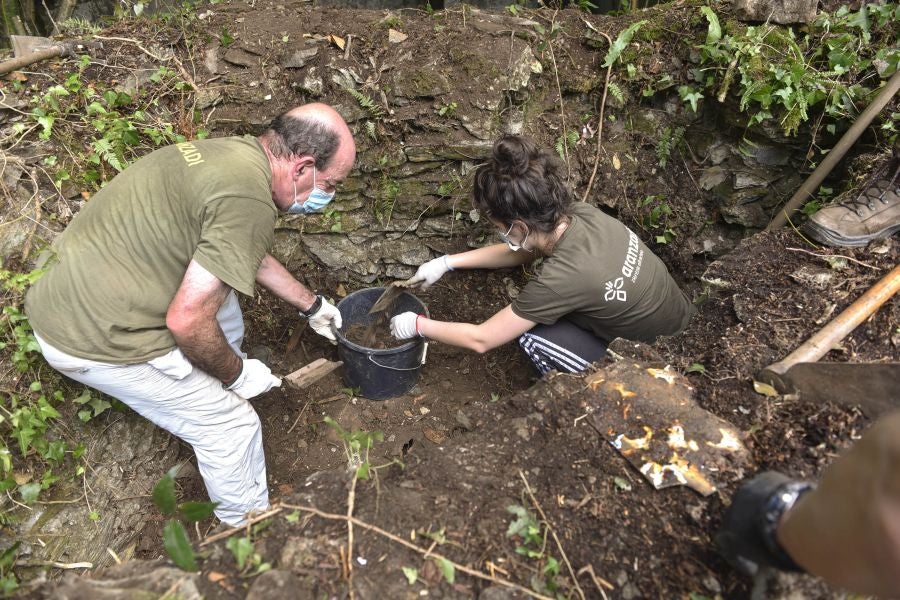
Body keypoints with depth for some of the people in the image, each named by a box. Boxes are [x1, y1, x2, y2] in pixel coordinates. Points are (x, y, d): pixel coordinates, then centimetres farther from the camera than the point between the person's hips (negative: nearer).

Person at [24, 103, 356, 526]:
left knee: (221, 290, 24)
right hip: (95, 340, -9)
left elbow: (249, 255, 19)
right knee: (230, 423, 4)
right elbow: (187, 321, -25)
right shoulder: (249, 201, -25)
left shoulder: (231, 154, 4)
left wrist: (312, 306, 28)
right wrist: (236, 374, -6)